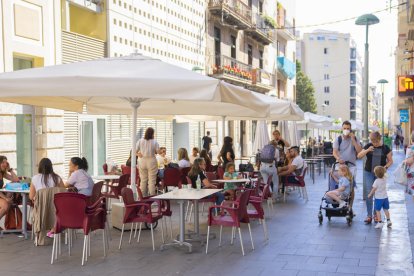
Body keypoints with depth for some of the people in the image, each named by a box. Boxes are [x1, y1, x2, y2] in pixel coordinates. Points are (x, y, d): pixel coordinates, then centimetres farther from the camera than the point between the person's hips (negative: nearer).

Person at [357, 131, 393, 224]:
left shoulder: (385, 148, 0)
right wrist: (367, 150, -16)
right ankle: (369, 215, -1)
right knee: (368, 193, -6)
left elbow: (390, 161, 5)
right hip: (369, 173, 0)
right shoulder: (368, 146, 2)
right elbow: (359, 156, 0)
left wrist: (385, 167, -14)